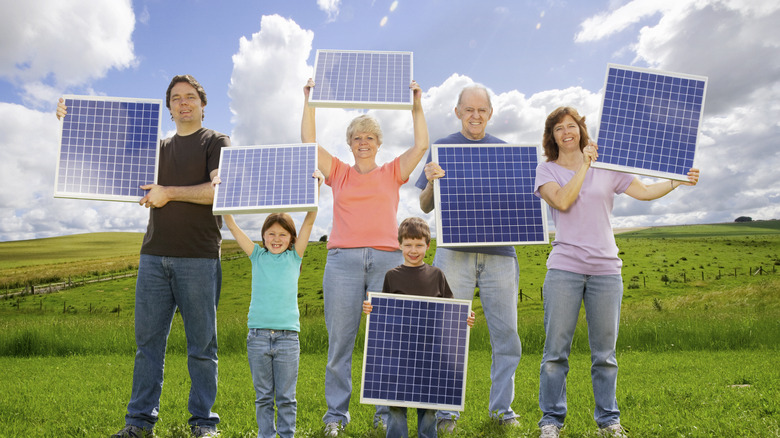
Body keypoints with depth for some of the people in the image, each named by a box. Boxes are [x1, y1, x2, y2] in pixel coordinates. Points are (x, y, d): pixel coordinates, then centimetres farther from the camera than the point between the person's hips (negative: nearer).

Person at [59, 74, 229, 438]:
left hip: (198, 258, -4)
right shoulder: (158, 147, 20)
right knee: (148, 340, 4)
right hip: (154, 255, 5)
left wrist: (170, 192, -11)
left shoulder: (216, 142, 6)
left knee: (201, 345, 1)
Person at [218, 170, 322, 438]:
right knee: (263, 396, 10)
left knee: (286, 396, 7)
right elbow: (232, 226, 3)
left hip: (287, 335, -1)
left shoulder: (294, 257, 5)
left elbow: (309, 221, -4)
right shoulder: (257, 256, 8)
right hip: (258, 334, 1)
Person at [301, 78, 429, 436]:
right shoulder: (338, 173, 18)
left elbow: (421, 145, 8)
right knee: (339, 340, 0)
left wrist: (416, 106, 6)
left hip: (387, 259, 0)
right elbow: (309, 141, 11)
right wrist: (310, 101, 8)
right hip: (343, 259, 0)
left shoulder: (392, 173, 17)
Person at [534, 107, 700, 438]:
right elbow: (562, 200, -10)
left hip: (606, 270, 2)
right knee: (556, 350, -1)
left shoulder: (606, 168, 13)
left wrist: (678, 181, -4)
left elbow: (645, 192, 9)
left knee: (605, 353, 8)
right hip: (564, 268, -2)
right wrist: (584, 165, -6)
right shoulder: (547, 170, 7)